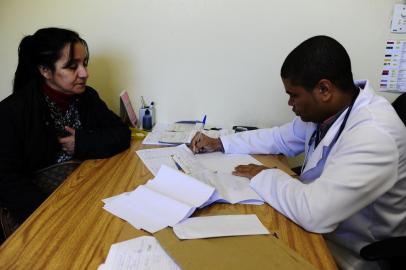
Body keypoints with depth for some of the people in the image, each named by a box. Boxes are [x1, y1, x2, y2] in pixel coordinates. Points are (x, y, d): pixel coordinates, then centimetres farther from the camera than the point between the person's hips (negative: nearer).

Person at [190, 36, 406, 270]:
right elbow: (281, 138, 10)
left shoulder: (374, 135, -32)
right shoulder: (326, 109, -6)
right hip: (316, 227, 6)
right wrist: (220, 143, 4)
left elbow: (316, 213, -37)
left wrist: (262, 176, -20)